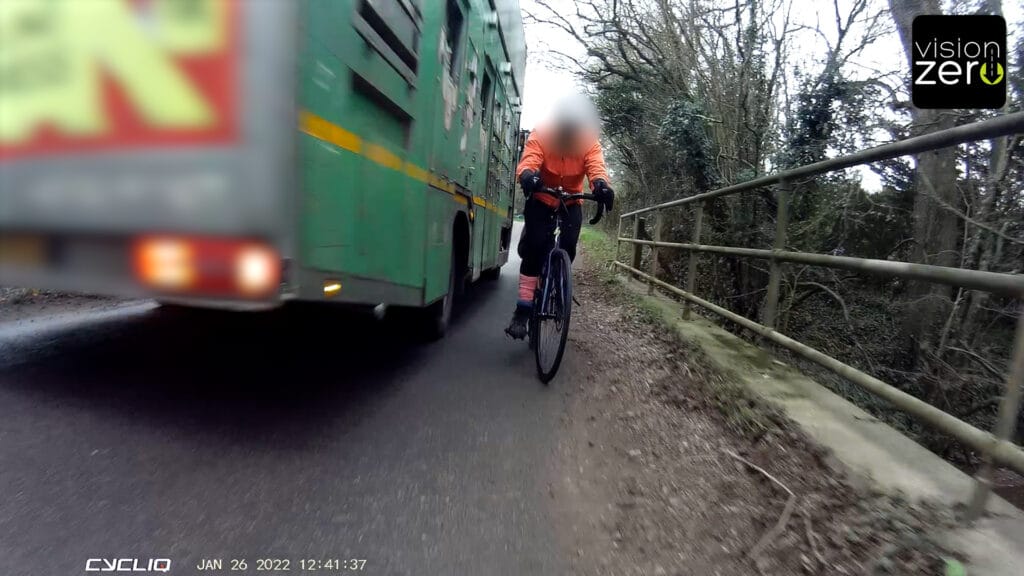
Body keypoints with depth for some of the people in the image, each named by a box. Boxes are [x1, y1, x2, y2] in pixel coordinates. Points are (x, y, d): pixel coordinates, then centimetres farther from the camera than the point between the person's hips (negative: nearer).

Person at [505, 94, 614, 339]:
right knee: (535, 247, -18)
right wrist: (527, 176, -59)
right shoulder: (540, 135, -18)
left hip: (571, 202, 2)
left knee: (568, 247, -16)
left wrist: (601, 185, -54)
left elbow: (596, 166, -30)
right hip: (541, 199, -2)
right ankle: (523, 309, -14)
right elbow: (528, 160, -34)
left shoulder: (590, 143, -13)